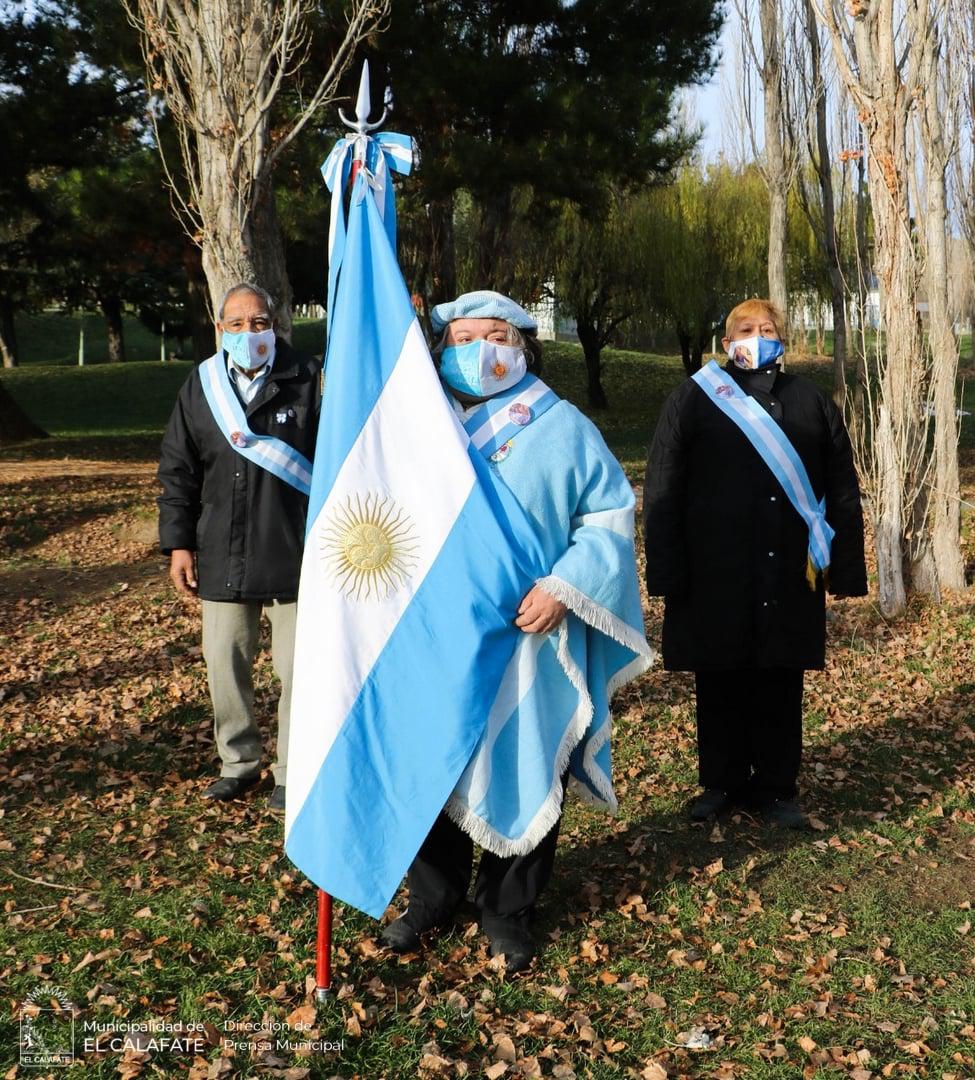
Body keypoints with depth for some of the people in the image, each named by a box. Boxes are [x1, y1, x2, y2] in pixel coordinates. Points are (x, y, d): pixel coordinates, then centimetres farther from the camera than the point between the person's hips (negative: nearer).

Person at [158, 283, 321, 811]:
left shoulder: (310, 380, -5)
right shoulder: (200, 386, 7)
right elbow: (177, 470, 11)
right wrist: (178, 543, 6)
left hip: (294, 553, -4)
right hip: (221, 556, 4)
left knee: (297, 668, 4)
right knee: (224, 663, 13)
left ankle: (293, 772, 21)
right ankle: (238, 762, 32)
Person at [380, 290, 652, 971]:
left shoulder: (563, 428, 4)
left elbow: (610, 517, 0)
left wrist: (564, 587, -14)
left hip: (528, 639, -2)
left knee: (524, 773, 5)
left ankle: (508, 912, 24)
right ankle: (434, 897, 30)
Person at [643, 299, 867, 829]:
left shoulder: (813, 402, 13)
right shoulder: (693, 399, 4)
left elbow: (842, 491, 12)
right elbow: (662, 491, -1)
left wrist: (846, 568, 4)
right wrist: (668, 574, -9)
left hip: (790, 580, 2)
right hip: (714, 579, -1)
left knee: (781, 687, 8)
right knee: (720, 686, 8)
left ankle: (776, 786, 22)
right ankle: (722, 783, 24)